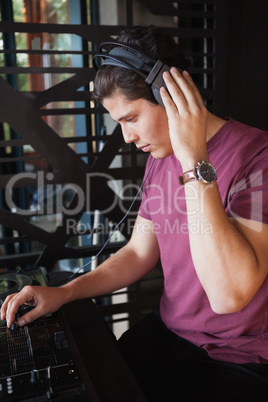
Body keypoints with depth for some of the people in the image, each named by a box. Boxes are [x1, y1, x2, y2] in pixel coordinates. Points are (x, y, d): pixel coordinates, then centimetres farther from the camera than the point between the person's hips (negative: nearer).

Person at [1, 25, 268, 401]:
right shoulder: (160, 158, 3)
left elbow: (229, 294, -31)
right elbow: (139, 253, 10)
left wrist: (195, 162, -32)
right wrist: (64, 292, -2)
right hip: (166, 333, 6)